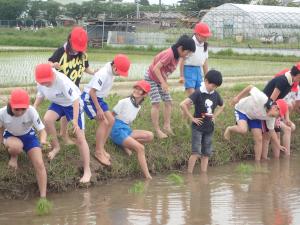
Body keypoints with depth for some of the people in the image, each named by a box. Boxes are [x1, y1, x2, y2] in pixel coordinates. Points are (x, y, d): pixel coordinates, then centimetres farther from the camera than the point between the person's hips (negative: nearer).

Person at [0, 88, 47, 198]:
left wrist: (43, 140, -50)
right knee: (16, 146, -38)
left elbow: (42, 130, -29)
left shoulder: (31, 111, -32)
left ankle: (43, 197, -6)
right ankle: (13, 157, 0)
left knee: (39, 164, -16)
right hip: (10, 136, 0)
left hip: (28, 136, 0)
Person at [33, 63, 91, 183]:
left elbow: (75, 100, -34)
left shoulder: (62, 81, -37)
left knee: (80, 138, -8)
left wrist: (75, 121, -37)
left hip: (73, 104, -5)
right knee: (47, 119, -27)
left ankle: (87, 171, -2)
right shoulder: (40, 82, -18)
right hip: (57, 103, 5)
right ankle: (56, 146, -2)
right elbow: (40, 95, 4)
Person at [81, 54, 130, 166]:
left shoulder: (111, 72, -2)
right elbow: (92, 91, -28)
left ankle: (101, 148, 13)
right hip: (89, 98, -9)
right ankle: (98, 152, -9)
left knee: (111, 120, 5)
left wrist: (100, 105, 18)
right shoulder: (103, 74, -29)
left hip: (98, 98, 9)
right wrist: (98, 109, -25)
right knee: (104, 122, -16)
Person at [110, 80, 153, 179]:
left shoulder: (138, 107, 12)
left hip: (127, 130, 7)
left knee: (149, 136, -14)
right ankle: (147, 176, -25)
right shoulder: (124, 102, -9)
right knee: (140, 148, -23)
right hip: (117, 130, -7)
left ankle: (126, 144, -12)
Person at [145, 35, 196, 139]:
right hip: (151, 78, -9)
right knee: (156, 103, -12)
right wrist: (163, 83, -31)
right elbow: (156, 68, -31)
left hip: (160, 79, 9)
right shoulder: (169, 54, -29)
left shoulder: (176, 55, -2)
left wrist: (165, 82, -1)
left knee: (168, 102, 4)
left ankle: (167, 126, 7)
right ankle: (157, 131, -10)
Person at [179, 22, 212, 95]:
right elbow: (182, 60, -11)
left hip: (199, 70, 7)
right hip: (189, 69, -7)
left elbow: (205, 61, 17)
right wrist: (181, 76, -12)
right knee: (192, 94, -13)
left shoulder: (204, 45, 9)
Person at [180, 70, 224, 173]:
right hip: (198, 127, -6)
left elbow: (222, 106, 27)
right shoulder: (198, 93, -14)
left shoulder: (215, 95, 5)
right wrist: (192, 118, -17)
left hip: (209, 128, 6)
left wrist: (215, 116, 11)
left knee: (206, 153, 7)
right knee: (196, 153, -13)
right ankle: (189, 174, -8)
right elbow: (183, 104, -24)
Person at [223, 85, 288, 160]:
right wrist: (238, 97, -22)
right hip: (242, 110, -5)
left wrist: (278, 146, -4)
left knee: (259, 139, -5)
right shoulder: (261, 99, -40)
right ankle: (229, 129, -1)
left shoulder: (271, 117, -18)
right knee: (243, 130, -32)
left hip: (254, 117, 5)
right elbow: (250, 87, -27)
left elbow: (272, 131, -3)